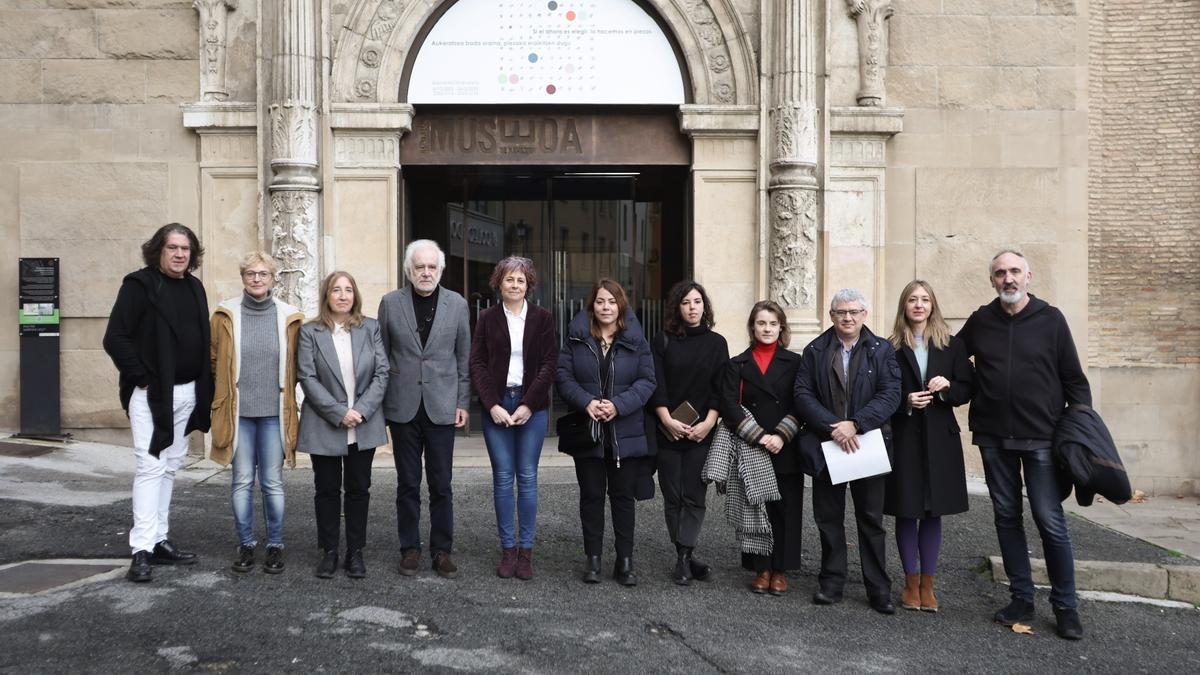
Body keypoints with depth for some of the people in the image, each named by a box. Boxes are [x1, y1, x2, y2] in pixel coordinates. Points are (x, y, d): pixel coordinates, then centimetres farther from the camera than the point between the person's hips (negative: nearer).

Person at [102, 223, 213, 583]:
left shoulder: (194, 287, 11)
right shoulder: (139, 284, -9)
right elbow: (115, 338, -14)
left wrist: (205, 387, 7)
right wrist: (142, 377, -15)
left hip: (187, 391, 7)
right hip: (152, 392, -7)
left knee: (170, 466, 12)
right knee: (151, 467, -9)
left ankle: (159, 540, 21)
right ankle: (142, 550, -6)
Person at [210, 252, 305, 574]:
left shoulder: (289, 317, 1)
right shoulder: (226, 315, 0)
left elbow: (295, 365, 11)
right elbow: (214, 360, 11)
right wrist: (228, 390, 13)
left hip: (274, 412, 0)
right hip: (237, 411, 0)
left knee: (272, 483, 4)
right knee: (242, 481, 5)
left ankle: (275, 545, 16)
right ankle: (245, 544, 18)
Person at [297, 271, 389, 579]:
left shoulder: (371, 328, 3)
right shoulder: (310, 332, -1)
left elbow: (382, 373, -1)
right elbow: (307, 378, -7)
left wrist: (362, 410, -12)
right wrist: (339, 413, -15)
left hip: (364, 425, 1)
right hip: (325, 426, -1)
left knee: (359, 489, 8)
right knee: (327, 490, 8)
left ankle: (355, 552, 17)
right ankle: (329, 551, 19)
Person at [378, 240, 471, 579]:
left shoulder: (457, 304, 3)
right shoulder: (390, 303, 2)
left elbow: (464, 357, 6)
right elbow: (381, 356, 6)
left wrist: (462, 403, 3)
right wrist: (379, 401, 4)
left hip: (441, 407, 0)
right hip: (403, 407, 0)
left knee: (441, 485, 5)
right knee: (408, 484, 8)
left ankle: (442, 550, 16)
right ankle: (410, 549, 20)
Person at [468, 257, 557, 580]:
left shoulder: (542, 318, 4)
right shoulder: (487, 318, 6)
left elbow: (549, 364, -1)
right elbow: (477, 365, 2)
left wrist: (528, 405, -9)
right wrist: (493, 405, -9)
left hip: (531, 405, -1)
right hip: (496, 405, 1)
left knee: (527, 477, 1)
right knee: (502, 478, 2)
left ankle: (526, 550, 9)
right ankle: (507, 550, 10)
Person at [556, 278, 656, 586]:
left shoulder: (636, 340, 2)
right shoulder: (576, 337, 3)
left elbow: (647, 381, -2)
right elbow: (563, 376, -1)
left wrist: (618, 405, -16)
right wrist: (586, 402, -17)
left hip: (625, 432, 0)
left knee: (623, 496, 6)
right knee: (591, 496, 7)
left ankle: (625, 561, 15)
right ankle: (593, 560, 17)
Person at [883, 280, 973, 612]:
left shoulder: (952, 345, 6)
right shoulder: (891, 348, 1)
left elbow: (966, 390, 5)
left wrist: (947, 387, -15)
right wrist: (905, 402, -16)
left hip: (940, 438, 2)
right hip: (904, 438, -1)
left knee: (933, 513, 7)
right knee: (906, 513, 3)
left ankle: (927, 584, 17)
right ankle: (911, 583, 15)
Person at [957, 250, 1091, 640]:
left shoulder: (1051, 319, 0)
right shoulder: (980, 322, 7)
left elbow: (1074, 379, 2)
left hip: (1041, 437, -3)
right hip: (993, 438, 3)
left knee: (1050, 521, -2)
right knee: (1007, 517, 9)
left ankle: (1065, 606, 12)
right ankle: (1021, 600, 20)